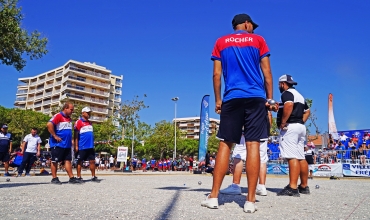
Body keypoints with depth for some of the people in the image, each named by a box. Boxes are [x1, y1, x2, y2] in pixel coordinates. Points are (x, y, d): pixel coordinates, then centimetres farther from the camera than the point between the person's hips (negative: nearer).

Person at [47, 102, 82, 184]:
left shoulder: (69, 118, 15)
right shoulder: (58, 116, -10)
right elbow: (49, 125, -24)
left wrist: (70, 140, 17)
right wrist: (55, 136, -20)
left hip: (67, 144, 8)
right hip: (57, 144, -8)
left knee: (68, 160, 7)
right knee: (55, 161, 3)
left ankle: (71, 178, 8)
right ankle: (54, 178, 11)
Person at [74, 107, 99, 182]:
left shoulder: (90, 123, 16)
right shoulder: (78, 122, -5)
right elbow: (76, 135, -7)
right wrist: (76, 146, -11)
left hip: (90, 146, 6)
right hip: (82, 147, -6)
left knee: (92, 161, 7)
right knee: (80, 161, 5)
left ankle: (93, 177, 15)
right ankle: (78, 177, 14)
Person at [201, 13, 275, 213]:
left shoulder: (221, 42, 14)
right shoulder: (258, 40, 13)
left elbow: (216, 74, 6)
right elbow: (267, 73, 6)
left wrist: (218, 100, 9)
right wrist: (269, 99, 9)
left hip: (231, 98, 1)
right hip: (256, 98, 0)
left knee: (225, 145, 3)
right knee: (253, 145, -3)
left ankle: (213, 196, 1)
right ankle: (250, 201, -2)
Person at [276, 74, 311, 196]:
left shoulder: (287, 93, -5)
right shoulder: (300, 95, 25)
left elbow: (289, 105, -25)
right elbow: (307, 111, 29)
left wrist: (282, 123, -21)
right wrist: (301, 122, 19)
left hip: (290, 127, -10)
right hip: (301, 127, 10)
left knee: (292, 157, -15)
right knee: (301, 157, 11)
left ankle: (292, 188, -18)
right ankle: (304, 186, 17)